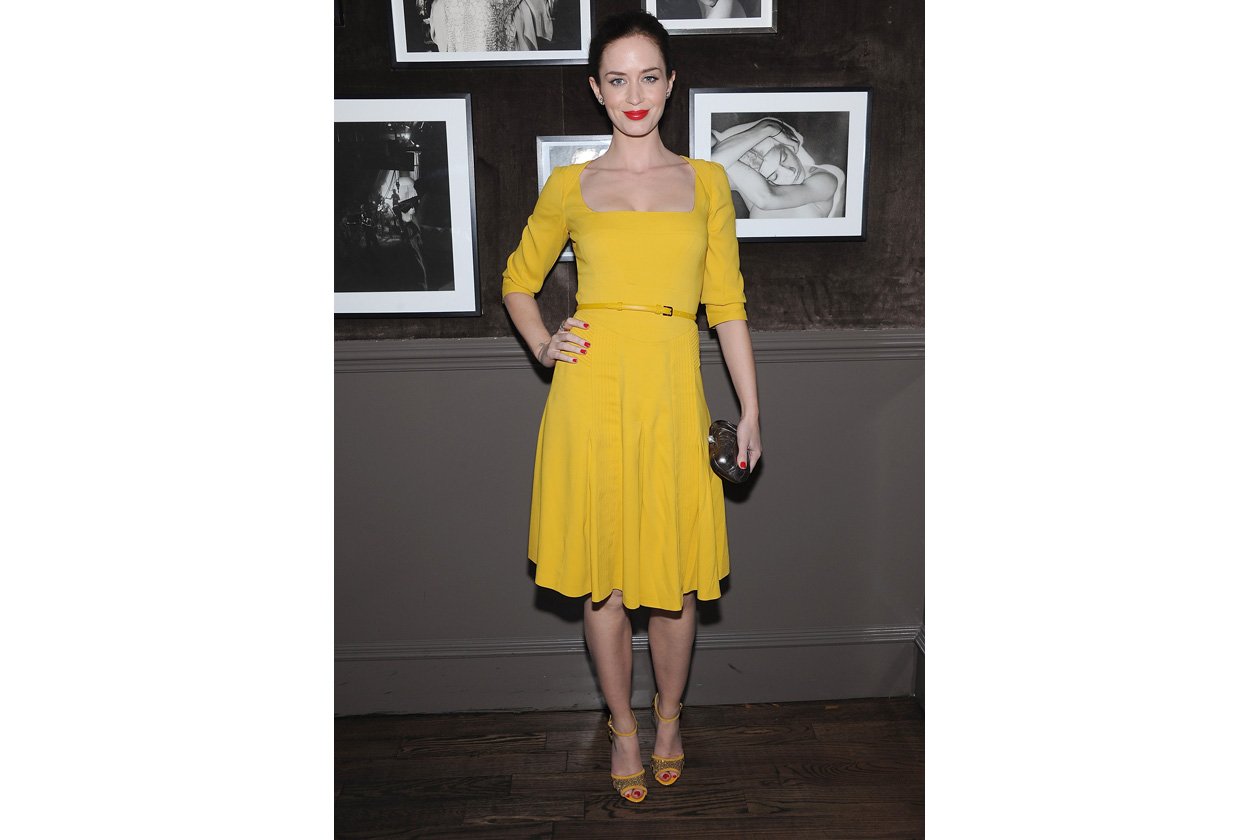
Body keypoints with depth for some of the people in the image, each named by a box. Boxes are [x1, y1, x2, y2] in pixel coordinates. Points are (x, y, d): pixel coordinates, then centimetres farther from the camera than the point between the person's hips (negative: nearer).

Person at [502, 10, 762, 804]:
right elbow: (519, 281, 19)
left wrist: (751, 411, 4)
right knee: (603, 573, 9)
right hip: (592, 388, 0)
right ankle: (624, 726, 30)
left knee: (674, 574, 8)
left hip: (672, 389, 0)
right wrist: (542, 344, 0)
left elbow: (727, 303, 8)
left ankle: (670, 717, 34)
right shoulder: (570, 186, 7)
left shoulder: (706, 182, 8)